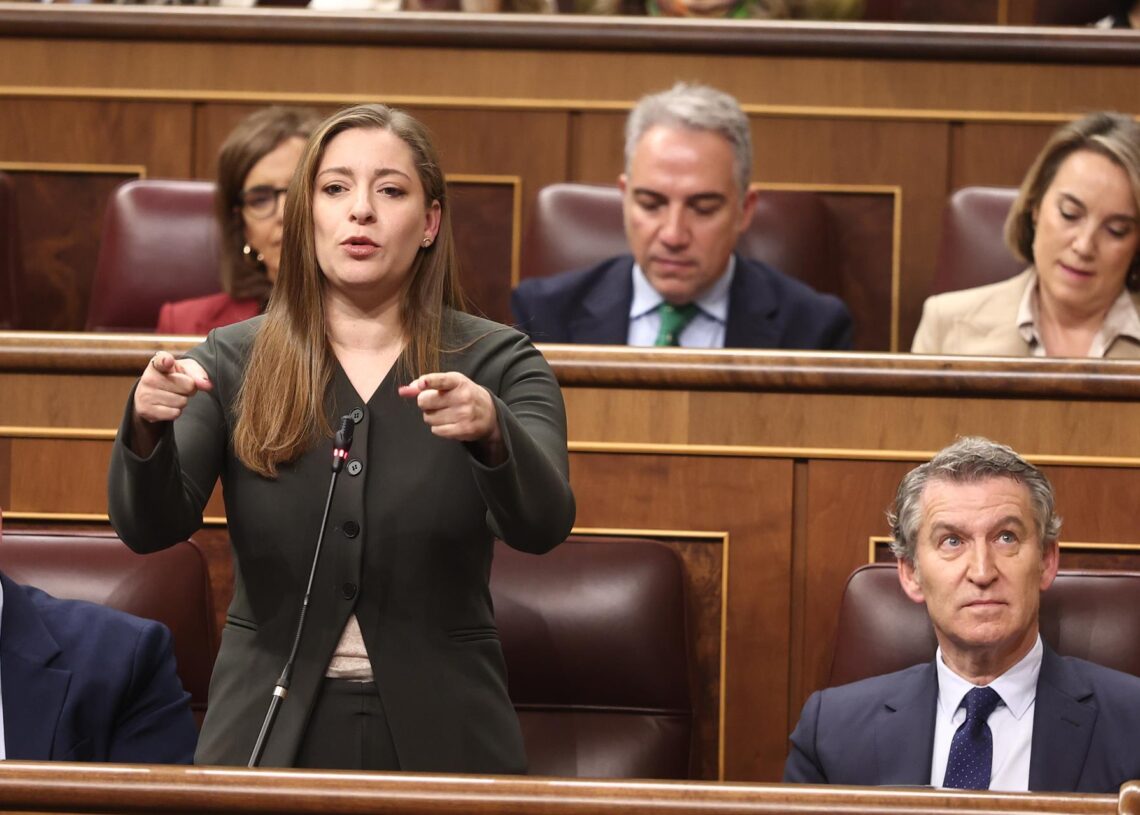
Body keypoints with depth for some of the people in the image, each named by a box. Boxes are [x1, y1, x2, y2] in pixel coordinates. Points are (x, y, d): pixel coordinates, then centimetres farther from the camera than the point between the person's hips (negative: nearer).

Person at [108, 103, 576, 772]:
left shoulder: (496, 363, -2)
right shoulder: (232, 363, 2)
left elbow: (543, 525, -18)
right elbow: (150, 528, -10)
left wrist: (490, 430, -38)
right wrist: (147, 428, -31)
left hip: (438, 739, 0)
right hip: (271, 733, 1)